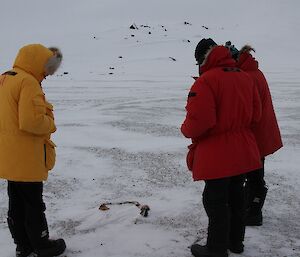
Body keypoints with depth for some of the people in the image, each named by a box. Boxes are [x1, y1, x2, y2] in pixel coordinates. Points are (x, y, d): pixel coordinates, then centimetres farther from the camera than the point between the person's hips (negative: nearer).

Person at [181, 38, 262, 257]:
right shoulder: (246, 78, 5)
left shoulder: (206, 80, -19)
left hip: (217, 157, -8)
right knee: (235, 196, 20)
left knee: (215, 201, 5)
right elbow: (255, 115, 11)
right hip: (243, 153, 8)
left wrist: (186, 130, -4)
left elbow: (198, 121, -24)